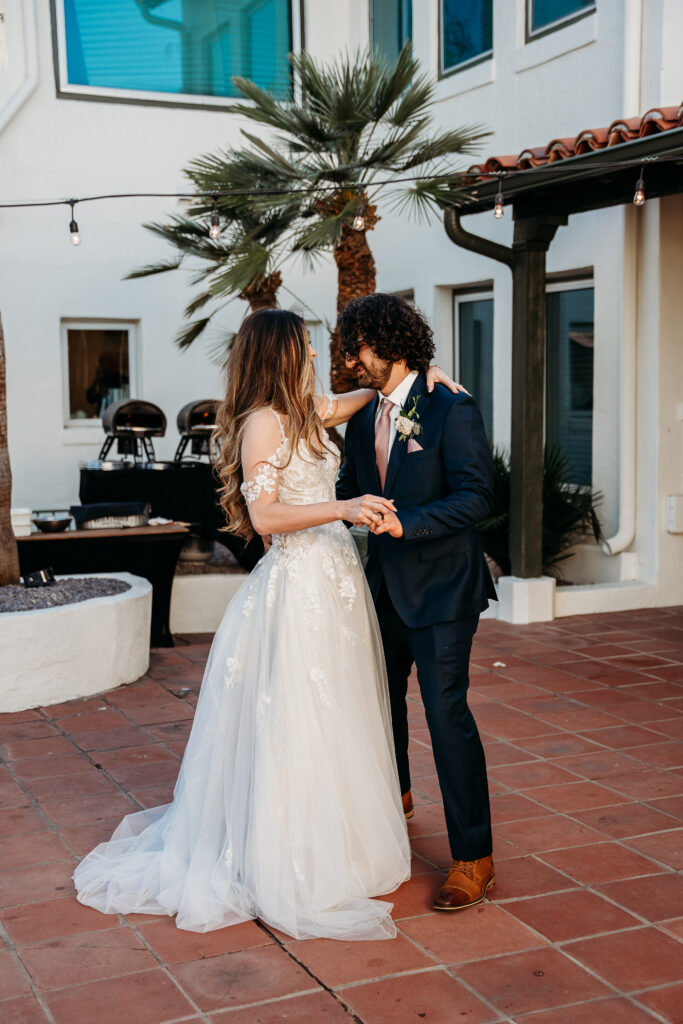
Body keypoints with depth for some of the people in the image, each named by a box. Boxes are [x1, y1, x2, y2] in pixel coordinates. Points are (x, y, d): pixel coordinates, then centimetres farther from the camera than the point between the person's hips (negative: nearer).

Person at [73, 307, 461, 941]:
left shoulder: (302, 414, 12)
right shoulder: (263, 422, -12)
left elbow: (347, 402, 31)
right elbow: (264, 514, -20)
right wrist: (342, 508, -26)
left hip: (334, 580, 9)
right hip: (298, 585, -9)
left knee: (335, 718, 15)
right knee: (295, 722, -2)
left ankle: (333, 851, 28)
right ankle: (292, 872, 9)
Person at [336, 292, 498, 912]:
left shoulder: (452, 411, -13)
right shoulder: (364, 419, 9)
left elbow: (476, 496, -20)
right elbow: (348, 490, 16)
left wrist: (406, 523, -27)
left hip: (440, 587, -8)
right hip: (386, 586, 8)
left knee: (447, 711, -9)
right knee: (383, 697, 22)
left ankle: (473, 856, 1)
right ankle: (395, 798, 48)